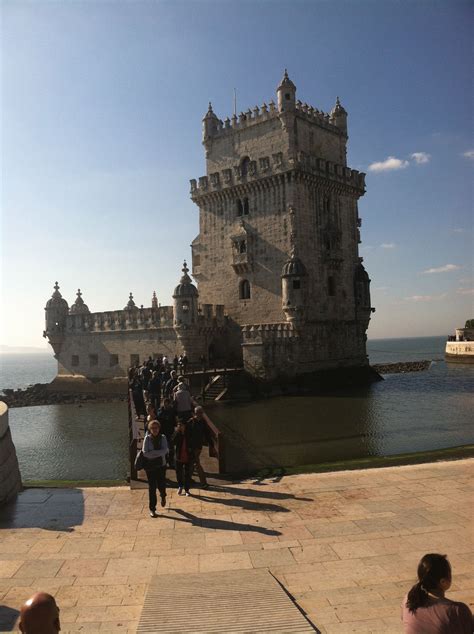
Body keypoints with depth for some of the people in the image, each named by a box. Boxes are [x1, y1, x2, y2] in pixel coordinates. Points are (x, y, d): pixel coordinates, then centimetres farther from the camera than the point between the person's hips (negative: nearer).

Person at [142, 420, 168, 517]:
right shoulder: (147, 438, -6)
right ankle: (152, 509, 14)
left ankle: (163, 496, 41)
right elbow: (145, 453, -13)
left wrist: (152, 453, -19)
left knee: (161, 485, 5)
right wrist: (159, 453, -16)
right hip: (150, 466, -1)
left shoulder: (162, 437, -3)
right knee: (152, 487, 2)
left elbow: (165, 450, -14)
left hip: (161, 465, 1)